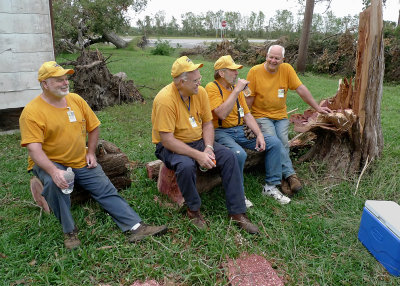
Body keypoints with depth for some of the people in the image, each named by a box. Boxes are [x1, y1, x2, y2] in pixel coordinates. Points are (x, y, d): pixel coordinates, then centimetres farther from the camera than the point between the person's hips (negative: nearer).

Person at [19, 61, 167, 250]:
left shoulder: (76, 100, 3)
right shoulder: (32, 112, -13)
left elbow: (93, 127, 13)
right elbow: (34, 149, -21)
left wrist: (90, 153, 2)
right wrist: (54, 171, -36)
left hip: (81, 163, 5)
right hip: (49, 163, -4)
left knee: (108, 191, -8)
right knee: (54, 183, -35)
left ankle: (136, 227, -10)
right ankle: (69, 232, -16)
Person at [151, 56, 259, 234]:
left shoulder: (200, 92, -4)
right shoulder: (165, 99, -23)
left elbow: (207, 123, 4)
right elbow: (167, 140, -26)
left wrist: (208, 148, -14)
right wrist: (198, 155, -30)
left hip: (198, 141, 6)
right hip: (170, 146, -5)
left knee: (229, 157, -14)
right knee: (186, 165, -37)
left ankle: (237, 212, -4)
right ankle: (193, 209, -7)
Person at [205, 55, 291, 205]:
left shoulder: (236, 88, 14)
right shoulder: (212, 88, -9)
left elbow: (247, 115, 12)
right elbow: (222, 114, -24)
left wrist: (259, 135, -1)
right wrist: (236, 90, -20)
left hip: (240, 131, 8)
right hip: (221, 132, -7)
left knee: (275, 142, -3)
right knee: (239, 153, -36)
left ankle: (270, 186, 6)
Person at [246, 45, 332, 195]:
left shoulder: (287, 69, 2)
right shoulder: (255, 71, -4)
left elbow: (301, 89, 4)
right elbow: (249, 98, -3)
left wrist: (317, 107, 4)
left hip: (281, 115, 2)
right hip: (261, 116, -2)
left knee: (283, 143, -19)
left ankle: (284, 177, -8)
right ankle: (289, 174, -12)